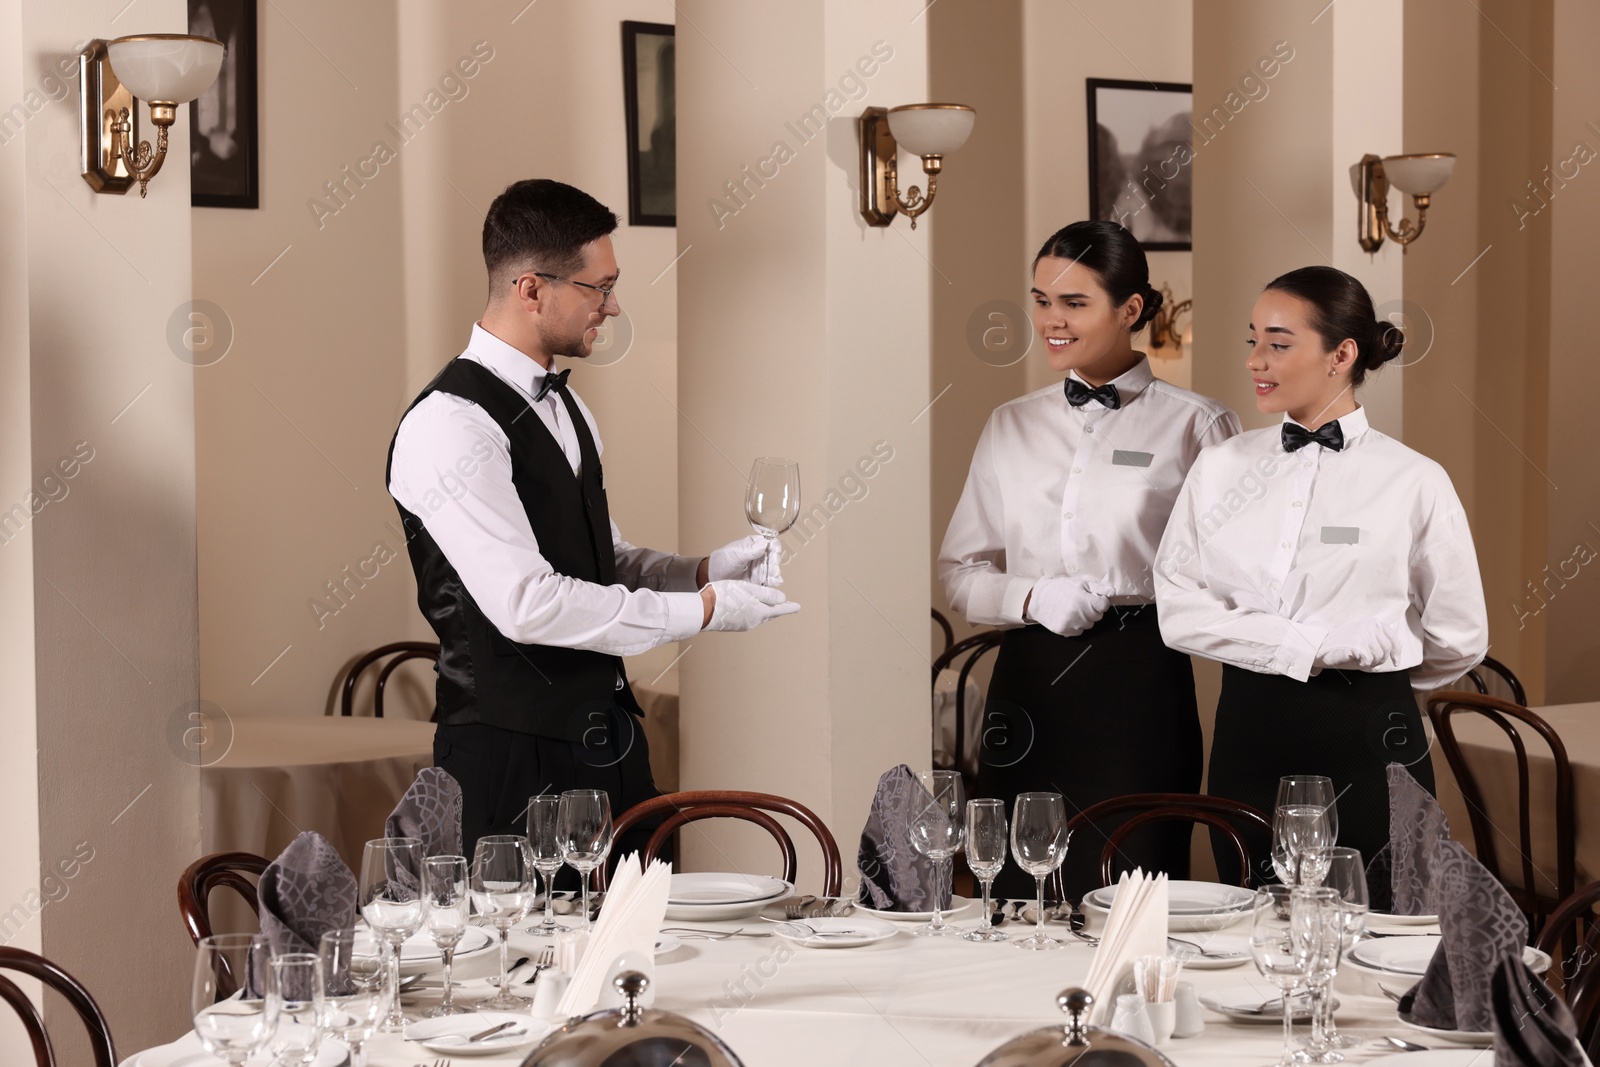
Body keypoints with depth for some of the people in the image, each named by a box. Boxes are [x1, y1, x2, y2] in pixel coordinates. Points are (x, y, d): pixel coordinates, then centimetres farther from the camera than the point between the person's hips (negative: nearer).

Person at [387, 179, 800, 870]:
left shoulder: (563, 406, 16)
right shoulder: (448, 427, -16)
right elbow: (528, 604, -23)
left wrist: (706, 569, 4)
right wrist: (701, 610, -17)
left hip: (607, 739, 9)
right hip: (513, 758, -9)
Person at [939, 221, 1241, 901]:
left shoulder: (1193, 425, 1)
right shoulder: (1012, 426, 14)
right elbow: (960, 572, 13)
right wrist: (1031, 600, -5)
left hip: (1140, 690, -3)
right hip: (1029, 686, 3)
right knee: (1021, 903, 3)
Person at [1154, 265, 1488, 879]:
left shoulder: (1414, 482, -3)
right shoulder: (1220, 469, 7)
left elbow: (1459, 639, 2)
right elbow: (1178, 609, -3)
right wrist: (1307, 647, -11)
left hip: (1366, 742, -3)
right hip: (1248, 735, 3)